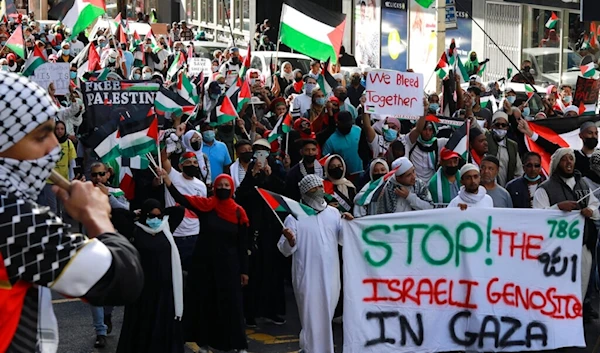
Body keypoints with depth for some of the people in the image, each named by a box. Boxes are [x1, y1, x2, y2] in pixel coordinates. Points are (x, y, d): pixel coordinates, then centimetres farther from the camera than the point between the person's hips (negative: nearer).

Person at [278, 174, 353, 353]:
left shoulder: (333, 213, 9)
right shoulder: (294, 217, -4)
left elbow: (343, 239, 8)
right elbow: (286, 250, -8)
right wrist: (290, 240, -30)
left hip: (330, 274, 5)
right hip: (308, 276, -5)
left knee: (326, 315, 15)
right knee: (313, 316, -4)